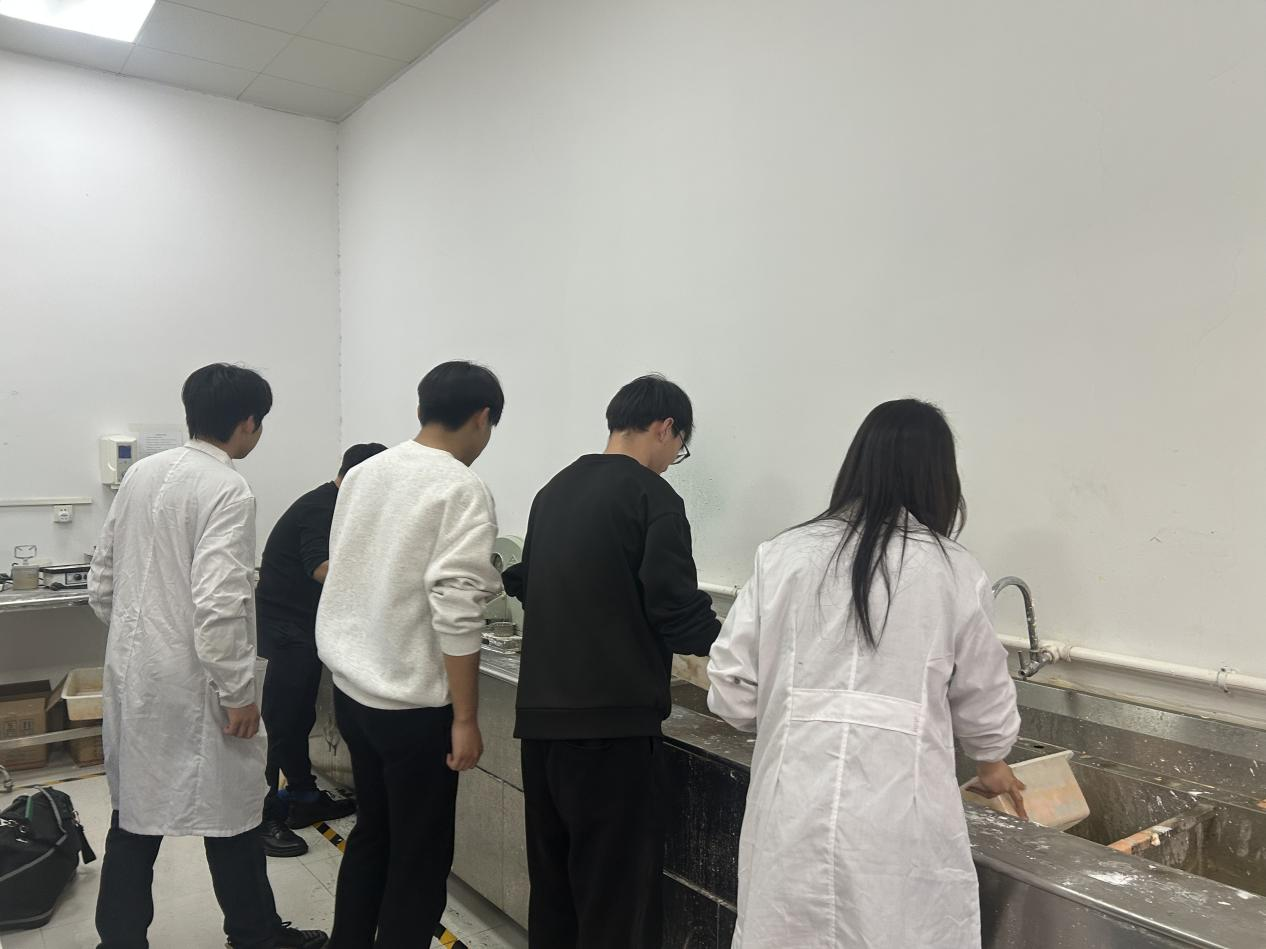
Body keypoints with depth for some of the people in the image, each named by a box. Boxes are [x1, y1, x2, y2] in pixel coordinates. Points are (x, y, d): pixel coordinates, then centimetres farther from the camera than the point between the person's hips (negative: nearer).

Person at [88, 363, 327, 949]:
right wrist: (239, 692, -17)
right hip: (191, 685, -7)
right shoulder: (228, 490, -19)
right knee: (230, 813, 10)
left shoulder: (140, 474, 5)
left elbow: (101, 584, 12)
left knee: (136, 813, 16)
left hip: (132, 675, 7)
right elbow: (218, 605, -25)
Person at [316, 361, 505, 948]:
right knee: (420, 858, 10)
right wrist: (465, 719, -15)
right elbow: (455, 615, -23)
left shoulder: (363, 473, 5)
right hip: (412, 704, -7)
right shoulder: (462, 490, -17)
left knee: (372, 832, 24)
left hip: (351, 688, 8)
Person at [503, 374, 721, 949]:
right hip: (610, 720, -7)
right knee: (617, 898, 4)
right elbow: (678, 611, -14)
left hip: (541, 714, 7)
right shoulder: (651, 496, -10)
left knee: (552, 880, 19)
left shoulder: (554, 490, 12)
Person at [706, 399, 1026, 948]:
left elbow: (732, 692, 0)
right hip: (897, 822, -1)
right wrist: (992, 761, 32)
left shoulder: (784, 555, -2)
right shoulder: (954, 572, -3)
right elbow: (983, 700, 11)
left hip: (793, 813, 2)